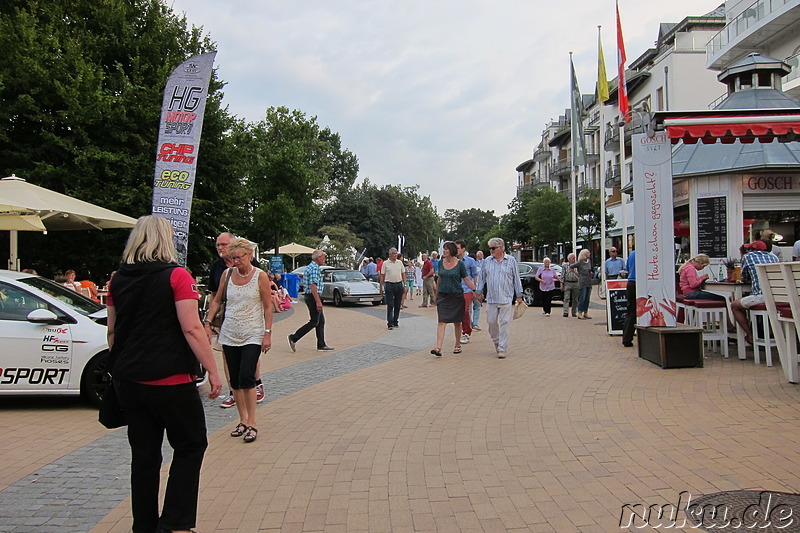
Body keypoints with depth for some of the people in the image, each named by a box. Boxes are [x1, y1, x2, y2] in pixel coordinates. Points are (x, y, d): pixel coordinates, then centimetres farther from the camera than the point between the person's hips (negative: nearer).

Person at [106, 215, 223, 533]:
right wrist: (213, 372, -13)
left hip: (128, 380, 6)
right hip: (170, 380, -6)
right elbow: (192, 329, -17)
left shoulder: (118, 280, 7)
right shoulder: (176, 276, -11)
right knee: (190, 447, 10)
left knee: (144, 455, 15)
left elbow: (112, 332, 14)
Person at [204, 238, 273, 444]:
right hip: (229, 335, 4)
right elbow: (216, 301, 13)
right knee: (235, 380, 8)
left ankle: (251, 423, -2)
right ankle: (243, 420, 21)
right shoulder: (227, 274, 4)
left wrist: (268, 333, -9)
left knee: (246, 378, -13)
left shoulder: (260, 276, -7)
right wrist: (208, 323, 3)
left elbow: (268, 307, -4)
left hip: (252, 336, -4)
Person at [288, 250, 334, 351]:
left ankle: (321, 345, 14)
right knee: (314, 322, -5)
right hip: (313, 297, -11)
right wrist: (318, 301, -26)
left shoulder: (309, 267, 17)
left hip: (309, 296, 11)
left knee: (321, 321, 11)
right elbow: (313, 286, -24)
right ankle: (294, 338, -3)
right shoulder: (315, 268, -16)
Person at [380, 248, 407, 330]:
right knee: (390, 305, -6)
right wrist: (381, 287, -1)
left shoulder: (400, 262, 10)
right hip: (389, 285, -4)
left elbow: (403, 274, 13)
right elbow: (382, 276, 2)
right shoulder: (385, 263, 1)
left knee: (397, 305, 8)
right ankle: (390, 323, -7)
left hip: (399, 284, 4)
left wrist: (405, 285, 6)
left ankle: (395, 321, 18)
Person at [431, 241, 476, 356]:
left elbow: (467, 280, -3)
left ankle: (457, 345, 26)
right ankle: (438, 348, -15)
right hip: (443, 295, 2)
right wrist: (437, 293, 21)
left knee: (457, 322, 9)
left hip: (457, 296, -2)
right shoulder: (441, 263, 5)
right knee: (442, 322, -8)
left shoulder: (460, 264, -5)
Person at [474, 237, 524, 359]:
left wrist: (519, 296, 4)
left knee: (504, 324, -3)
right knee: (491, 322, 5)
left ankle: (502, 349, 2)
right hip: (491, 298, 3)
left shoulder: (511, 261, 3)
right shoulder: (487, 261, 9)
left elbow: (516, 279, 5)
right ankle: (496, 342, 28)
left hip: (506, 299, -3)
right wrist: (479, 292, 13)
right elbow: (482, 278, 15)